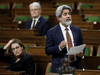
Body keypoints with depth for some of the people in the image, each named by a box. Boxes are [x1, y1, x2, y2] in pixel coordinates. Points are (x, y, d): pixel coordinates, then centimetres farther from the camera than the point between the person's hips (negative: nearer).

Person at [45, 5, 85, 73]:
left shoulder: (77, 30, 11)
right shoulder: (52, 32, -1)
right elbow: (47, 51, -4)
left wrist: (81, 53, -5)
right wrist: (59, 47, -20)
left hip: (76, 66, 3)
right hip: (60, 67, -3)